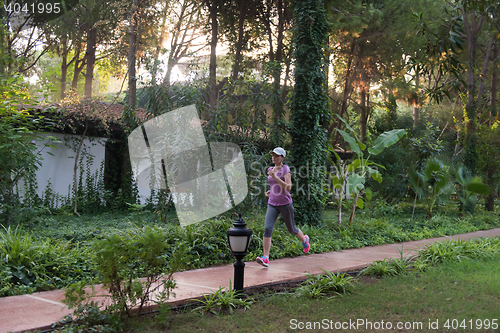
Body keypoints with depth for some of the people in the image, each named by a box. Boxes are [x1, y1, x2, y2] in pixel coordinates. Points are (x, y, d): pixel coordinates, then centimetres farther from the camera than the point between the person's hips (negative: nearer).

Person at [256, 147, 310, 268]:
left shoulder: (285, 169, -9)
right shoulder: (270, 170, 10)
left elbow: (288, 187, -20)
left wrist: (275, 177, -25)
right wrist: (270, 192, 8)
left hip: (285, 204, -4)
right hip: (272, 204, 4)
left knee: (291, 229, 14)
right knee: (267, 228, -16)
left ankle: (304, 239, 47)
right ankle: (265, 258, -19)